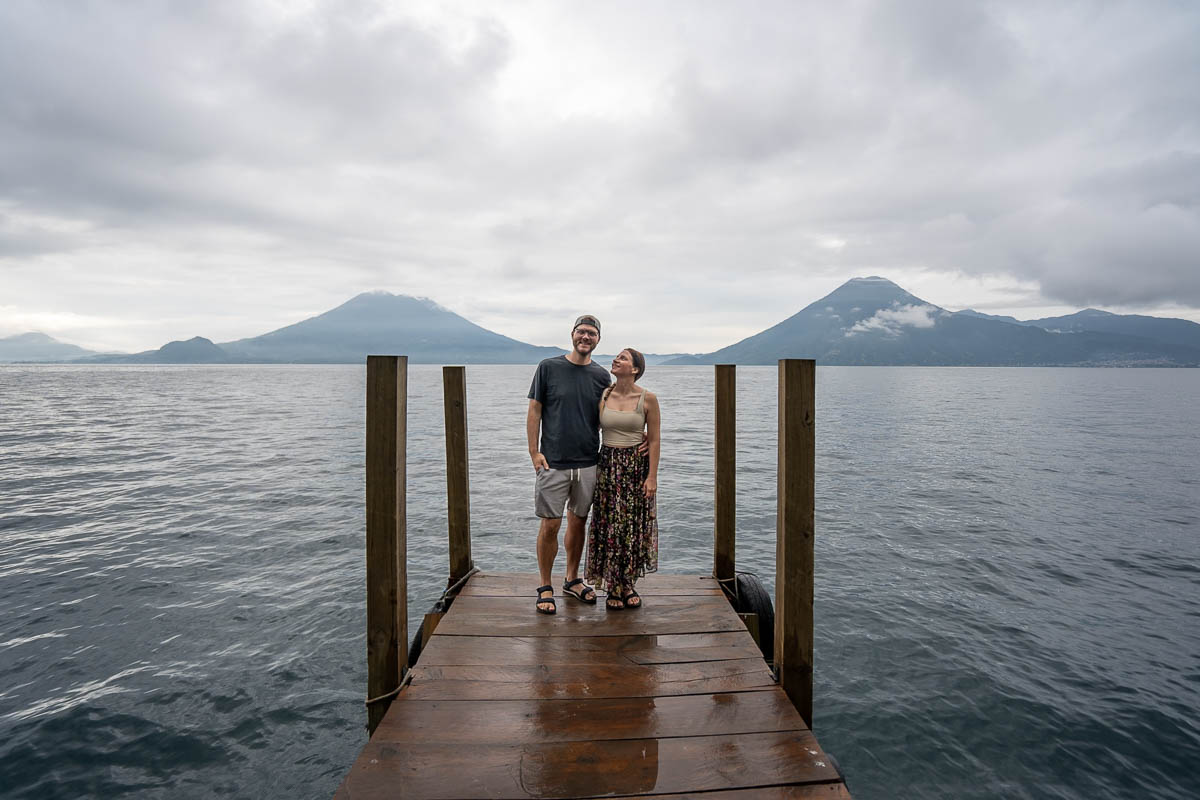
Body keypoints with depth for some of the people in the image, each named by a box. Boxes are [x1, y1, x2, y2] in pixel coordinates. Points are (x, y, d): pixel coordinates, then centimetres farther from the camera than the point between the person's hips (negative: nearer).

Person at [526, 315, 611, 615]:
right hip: (553, 463, -3)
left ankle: (572, 580, 30)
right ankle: (545, 587, 16)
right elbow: (534, 412, 1)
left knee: (578, 522, 13)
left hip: (588, 463, 3)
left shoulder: (601, 376, 6)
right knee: (550, 525, 0)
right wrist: (534, 452, -7)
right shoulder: (548, 367, -1)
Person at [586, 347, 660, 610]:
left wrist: (652, 476, -8)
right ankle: (613, 587, 16)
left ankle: (629, 585, 22)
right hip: (608, 464, 2)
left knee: (634, 526, 6)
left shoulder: (647, 399, -7)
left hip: (637, 465, -2)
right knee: (610, 525, 4)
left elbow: (654, 440, -5)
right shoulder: (602, 395, 1)